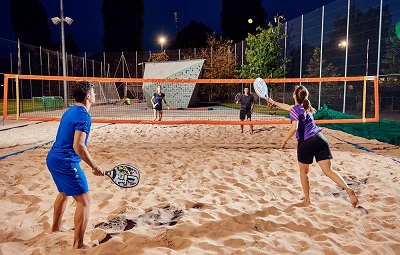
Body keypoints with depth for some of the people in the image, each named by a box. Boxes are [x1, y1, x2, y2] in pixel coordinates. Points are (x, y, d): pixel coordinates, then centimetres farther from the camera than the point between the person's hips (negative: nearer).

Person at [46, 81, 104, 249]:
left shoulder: (70, 111, 12)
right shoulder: (84, 116, -17)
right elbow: (78, 146, -25)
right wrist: (94, 166, -19)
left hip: (53, 158, 10)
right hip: (66, 162, -10)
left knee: (64, 193, 30)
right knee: (84, 201, -5)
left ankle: (56, 227, 49)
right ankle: (78, 245, -1)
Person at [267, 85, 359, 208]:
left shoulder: (295, 110, -5)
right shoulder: (306, 107, 20)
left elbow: (294, 128, -20)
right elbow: (288, 107, 37)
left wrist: (284, 141, -11)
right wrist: (274, 102, 47)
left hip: (306, 143, -6)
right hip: (320, 139, 6)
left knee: (303, 171, 15)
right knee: (328, 171, 2)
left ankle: (307, 199, 23)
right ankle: (349, 190, -15)